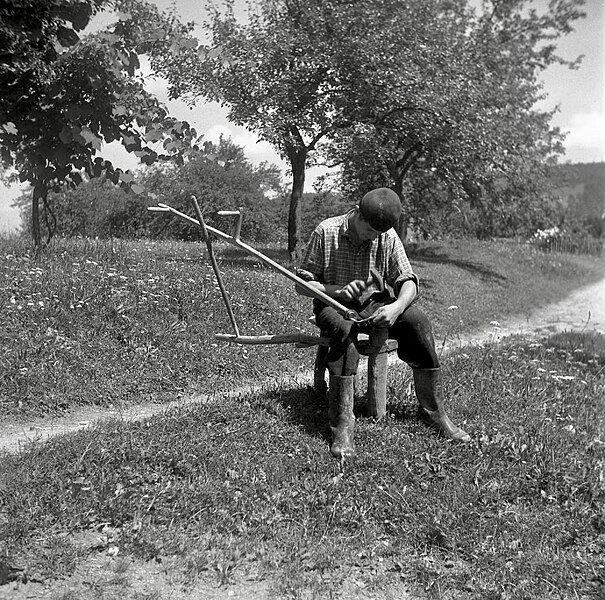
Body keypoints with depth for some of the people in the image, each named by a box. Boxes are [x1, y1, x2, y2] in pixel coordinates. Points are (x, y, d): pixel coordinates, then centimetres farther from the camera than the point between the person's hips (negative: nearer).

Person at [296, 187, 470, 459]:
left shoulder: (388, 237, -4)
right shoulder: (326, 232, -12)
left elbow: (408, 281, -5)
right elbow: (302, 285, -9)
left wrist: (397, 306, -28)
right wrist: (338, 290, -26)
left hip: (374, 303, 3)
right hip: (333, 304, -3)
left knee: (418, 321, -23)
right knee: (344, 329, -38)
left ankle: (433, 411, -12)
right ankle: (342, 425, -36)